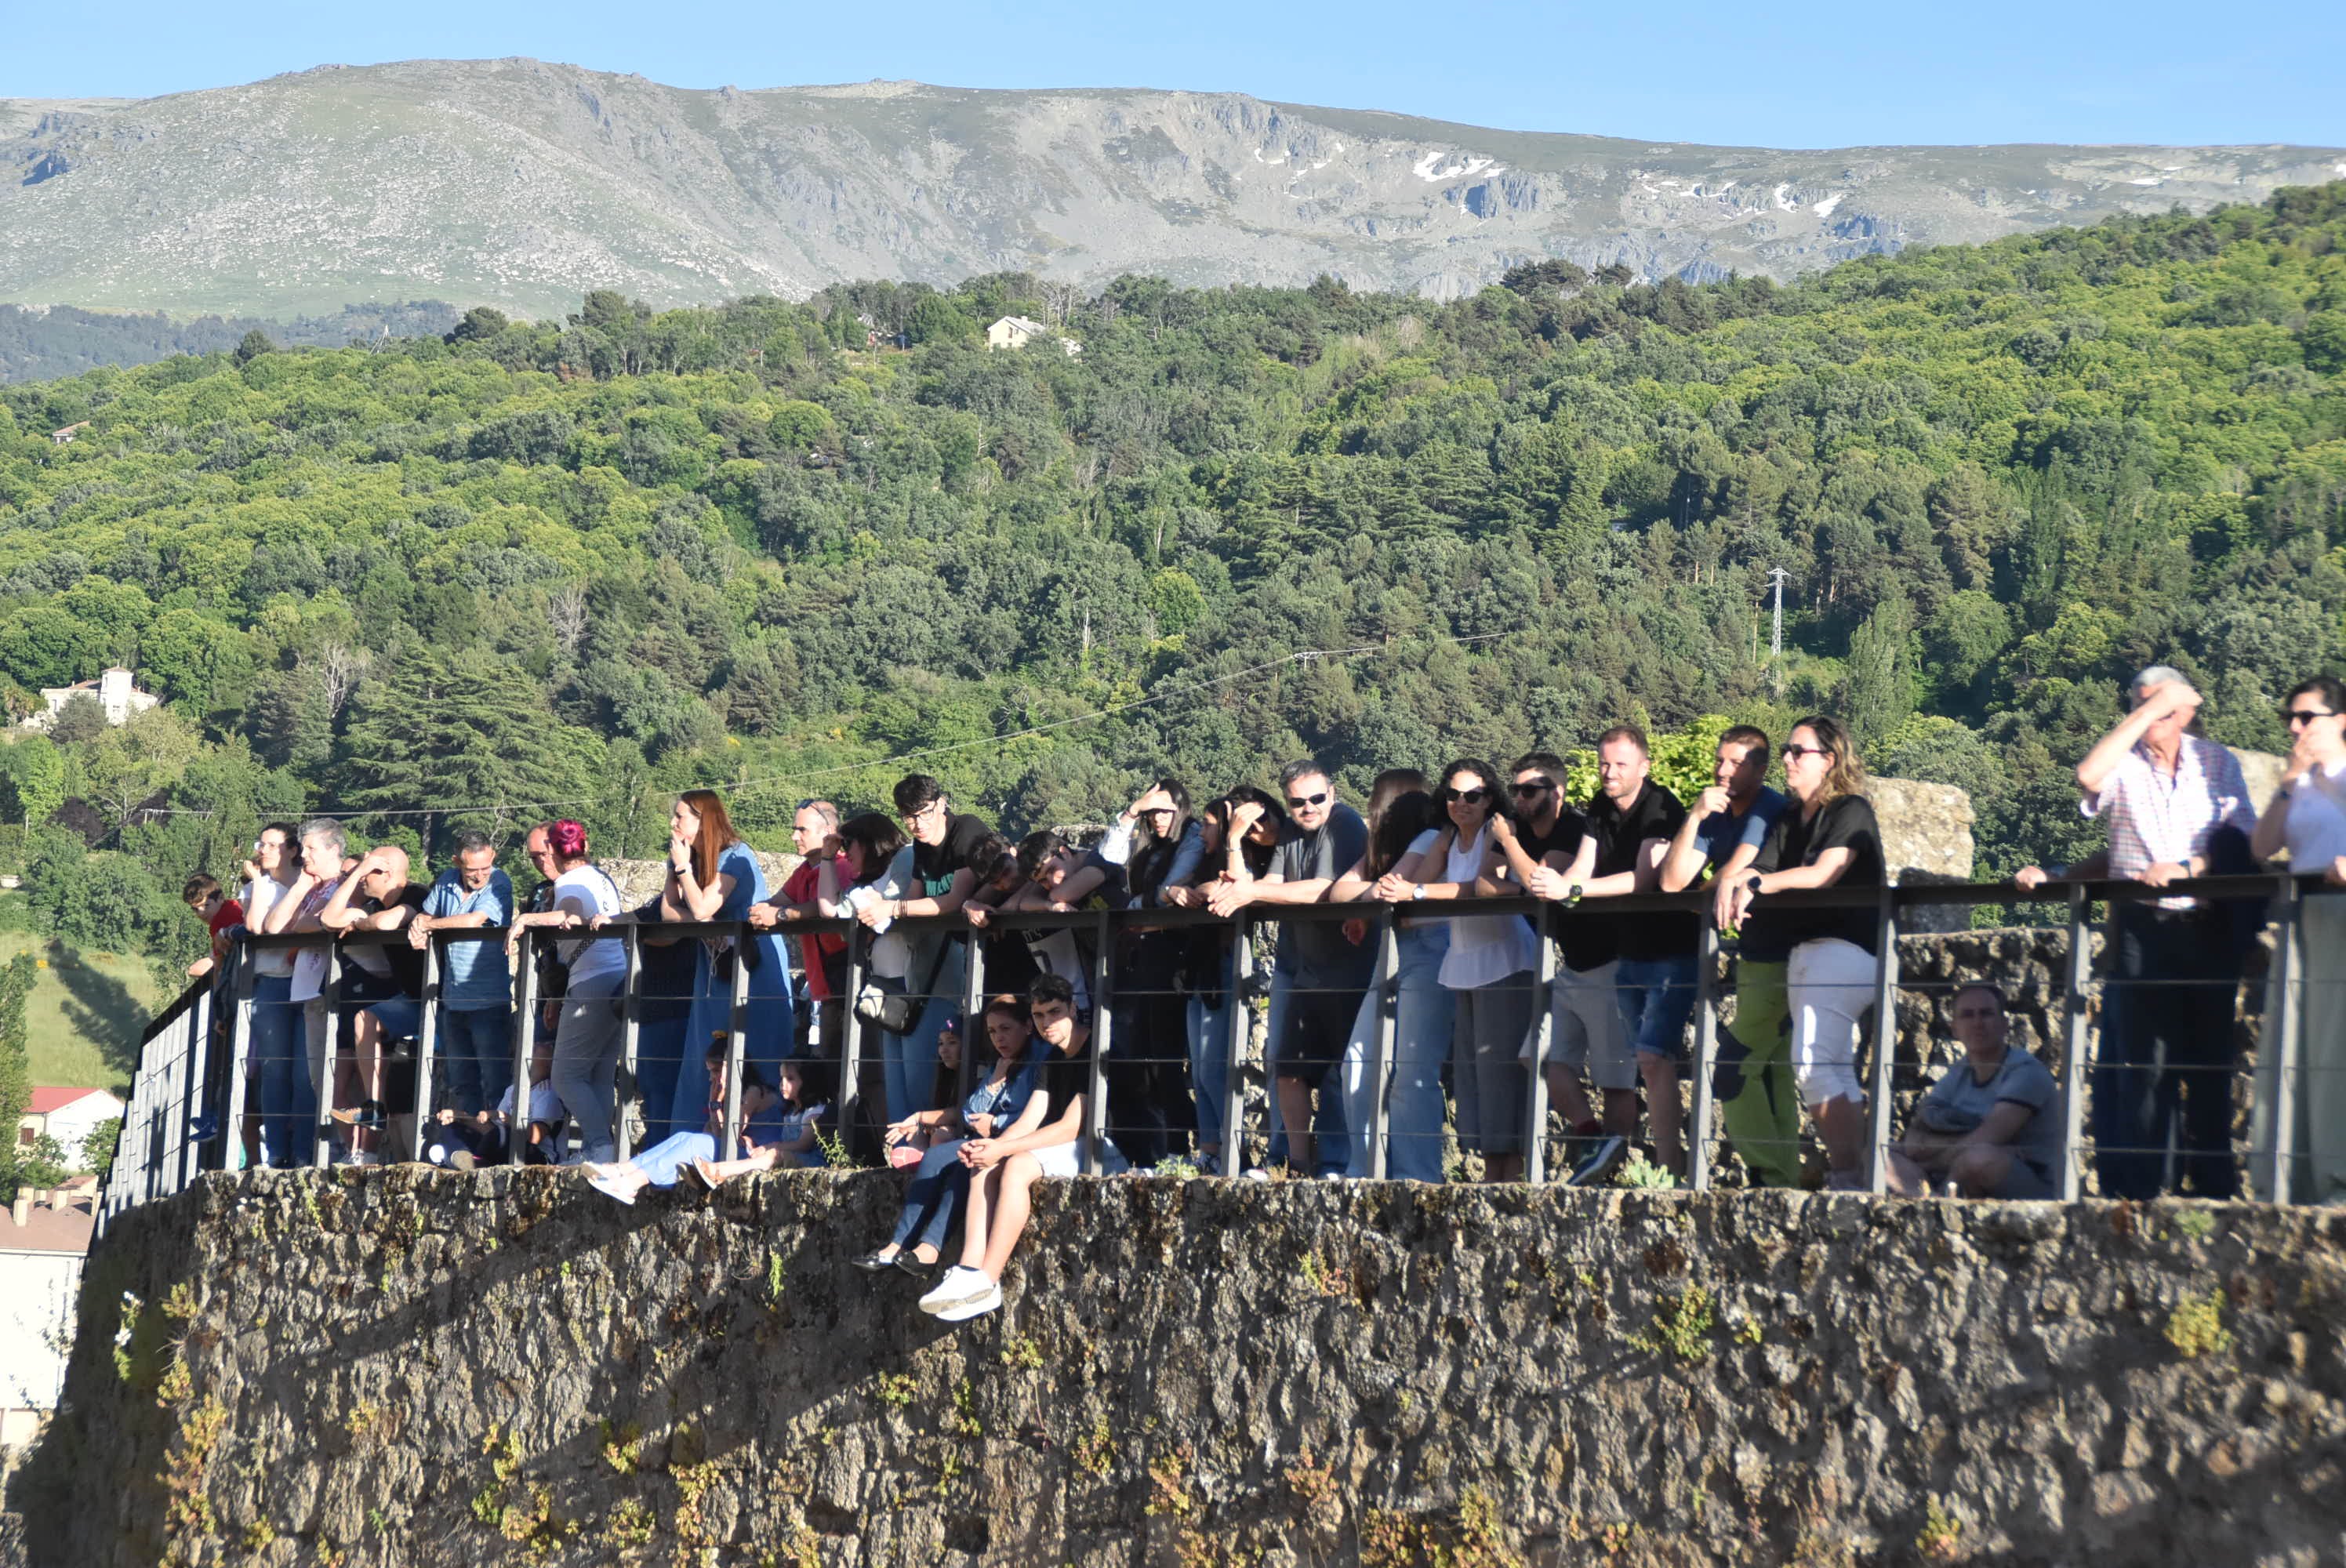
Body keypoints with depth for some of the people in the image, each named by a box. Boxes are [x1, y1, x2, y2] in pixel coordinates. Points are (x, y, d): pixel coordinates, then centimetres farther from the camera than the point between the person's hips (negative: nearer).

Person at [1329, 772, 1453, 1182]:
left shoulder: (1432, 840, -6)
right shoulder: (1382, 846, 20)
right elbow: (1339, 891, 9)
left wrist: (1362, 896, 2)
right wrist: (1376, 893, -8)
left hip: (1428, 953, -9)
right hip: (1390, 956, 9)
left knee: (1412, 1072, -12)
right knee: (1360, 1063, 3)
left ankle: (1415, 1175, -10)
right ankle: (1364, 1171, 9)